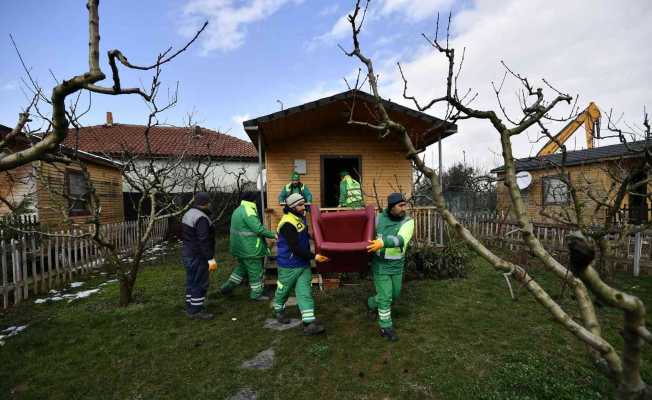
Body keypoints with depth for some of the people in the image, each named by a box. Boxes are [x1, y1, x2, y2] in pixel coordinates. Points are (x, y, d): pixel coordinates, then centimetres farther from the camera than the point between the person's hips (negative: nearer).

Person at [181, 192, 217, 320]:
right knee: (200, 283, -1)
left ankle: (190, 307, 29)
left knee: (191, 282, 19)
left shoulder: (188, 214, 10)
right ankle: (196, 311, 8)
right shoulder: (201, 218, -22)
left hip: (187, 254, 10)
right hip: (197, 257, -10)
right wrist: (210, 258, -24)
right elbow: (203, 241, -26)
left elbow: (183, 235, 19)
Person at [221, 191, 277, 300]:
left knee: (242, 267, 24)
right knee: (255, 270, 4)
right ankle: (256, 293, 15)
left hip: (239, 247, 10)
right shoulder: (249, 212, -21)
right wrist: (273, 235, -17)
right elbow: (259, 229, -27)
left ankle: (227, 286, 25)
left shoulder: (238, 210, 12)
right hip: (249, 248, -10)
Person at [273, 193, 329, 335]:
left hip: (303, 263, 6)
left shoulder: (300, 217, 3)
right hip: (289, 265, -6)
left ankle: (309, 322, -1)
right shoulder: (288, 223, -25)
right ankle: (279, 310, 42)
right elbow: (295, 248, -28)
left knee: (304, 291, 0)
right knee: (284, 290, 16)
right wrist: (314, 256, -29)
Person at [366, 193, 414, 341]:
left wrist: (382, 243, -50)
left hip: (397, 265, 3)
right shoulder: (379, 218, -10)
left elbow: (400, 240, -34)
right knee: (385, 297, 1)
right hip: (380, 265, -2)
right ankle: (386, 327, 19)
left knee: (394, 294, 18)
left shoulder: (407, 222, -15)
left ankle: (372, 303, 45)